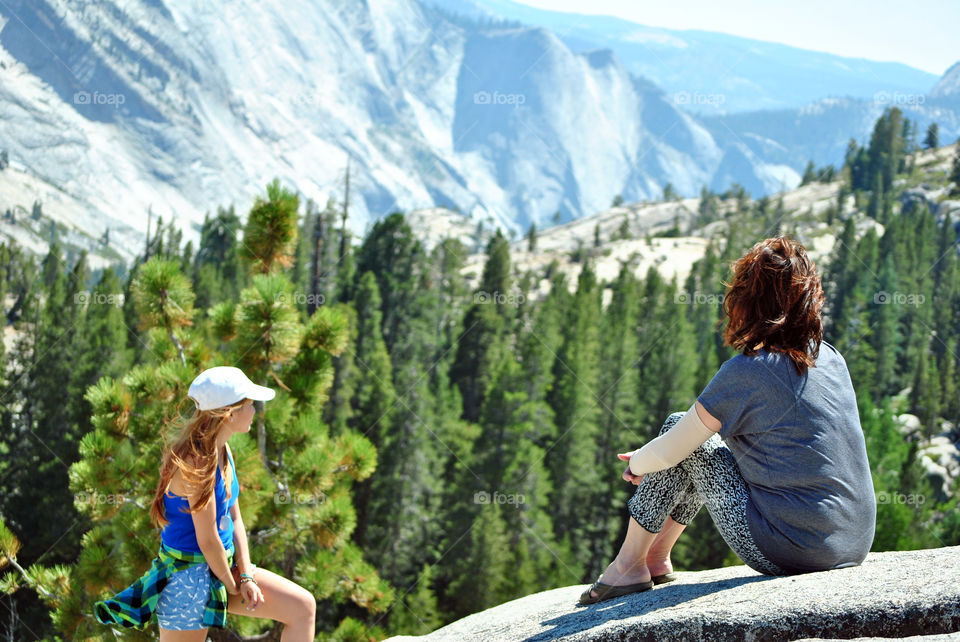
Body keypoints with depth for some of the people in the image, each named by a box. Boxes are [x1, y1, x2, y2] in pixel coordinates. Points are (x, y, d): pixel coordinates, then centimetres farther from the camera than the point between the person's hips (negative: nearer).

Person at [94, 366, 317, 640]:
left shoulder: (222, 451, 5)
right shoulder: (197, 462, -24)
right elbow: (207, 540, -22)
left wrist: (246, 576, -2)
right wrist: (232, 586, -8)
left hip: (222, 566, 9)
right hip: (188, 574, -9)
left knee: (304, 607, 2)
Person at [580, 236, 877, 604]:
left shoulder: (745, 372, -14)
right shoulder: (832, 358, 7)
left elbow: (669, 452, -5)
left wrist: (637, 464, 19)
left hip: (790, 552, -7)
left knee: (678, 426, 7)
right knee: (709, 437, 22)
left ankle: (630, 564, 17)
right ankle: (657, 557, 35)